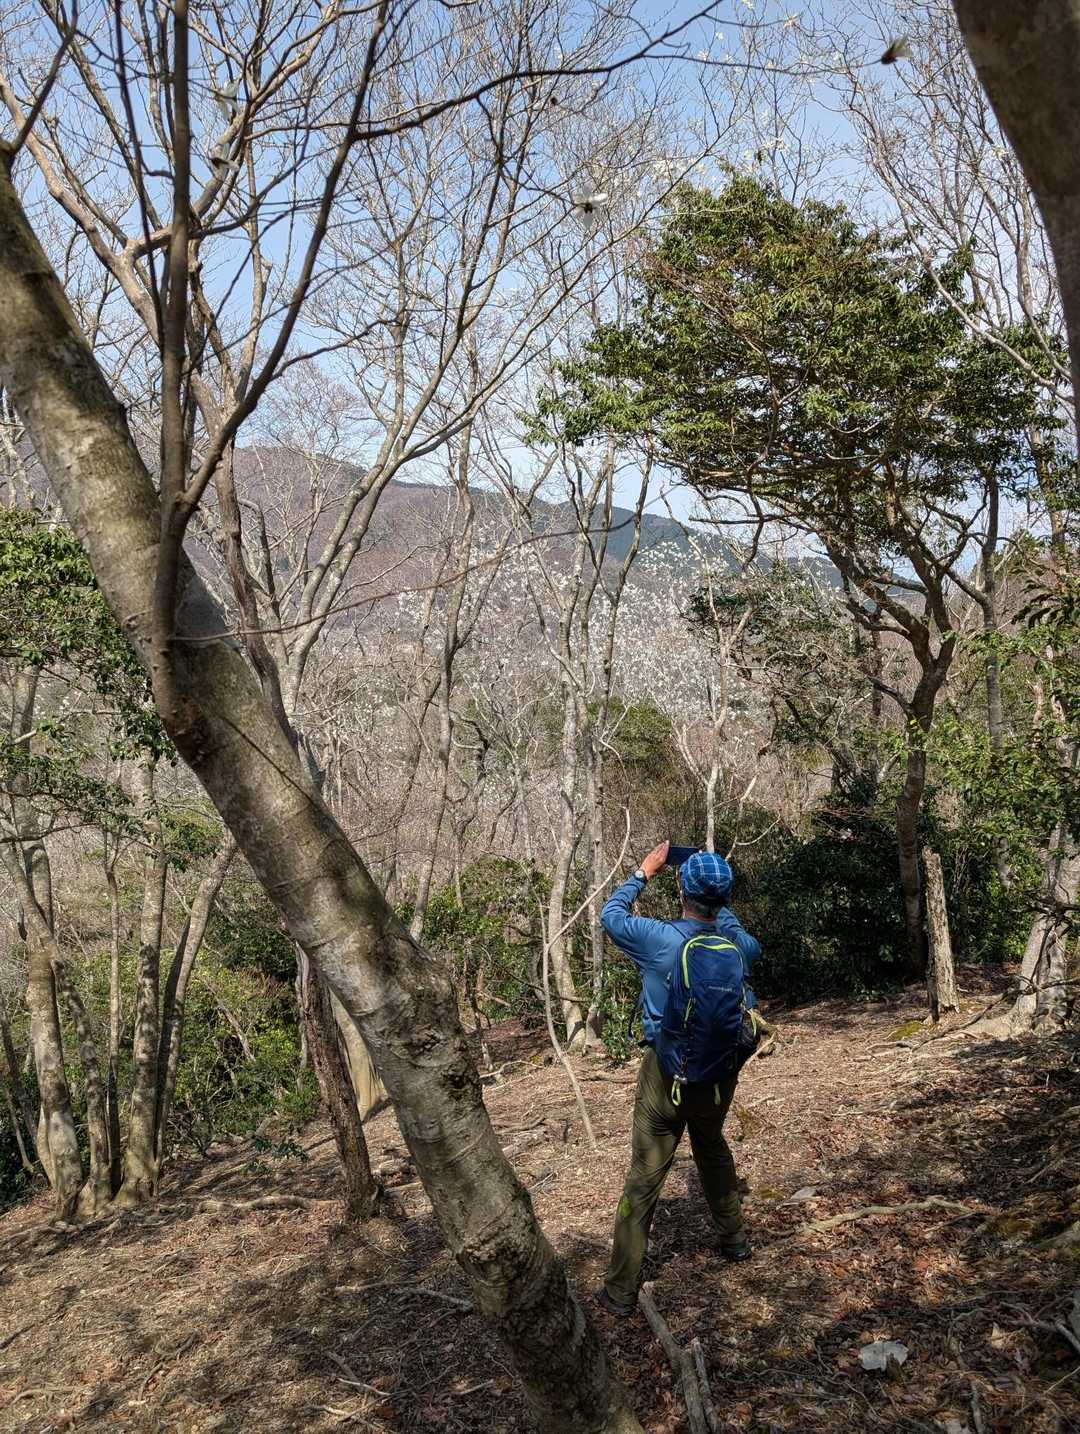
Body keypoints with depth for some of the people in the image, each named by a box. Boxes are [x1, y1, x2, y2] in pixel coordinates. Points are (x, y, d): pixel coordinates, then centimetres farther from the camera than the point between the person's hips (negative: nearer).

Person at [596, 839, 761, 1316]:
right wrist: (718, 903, 19)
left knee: (644, 1179, 3)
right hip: (720, 1072, 4)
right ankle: (733, 1238, 44)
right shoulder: (738, 946, -9)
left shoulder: (659, 939, -20)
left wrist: (643, 872, 9)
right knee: (713, 1149, 30)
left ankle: (621, 1290, 9)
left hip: (667, 1074, -4)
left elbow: (611, 914, -1)